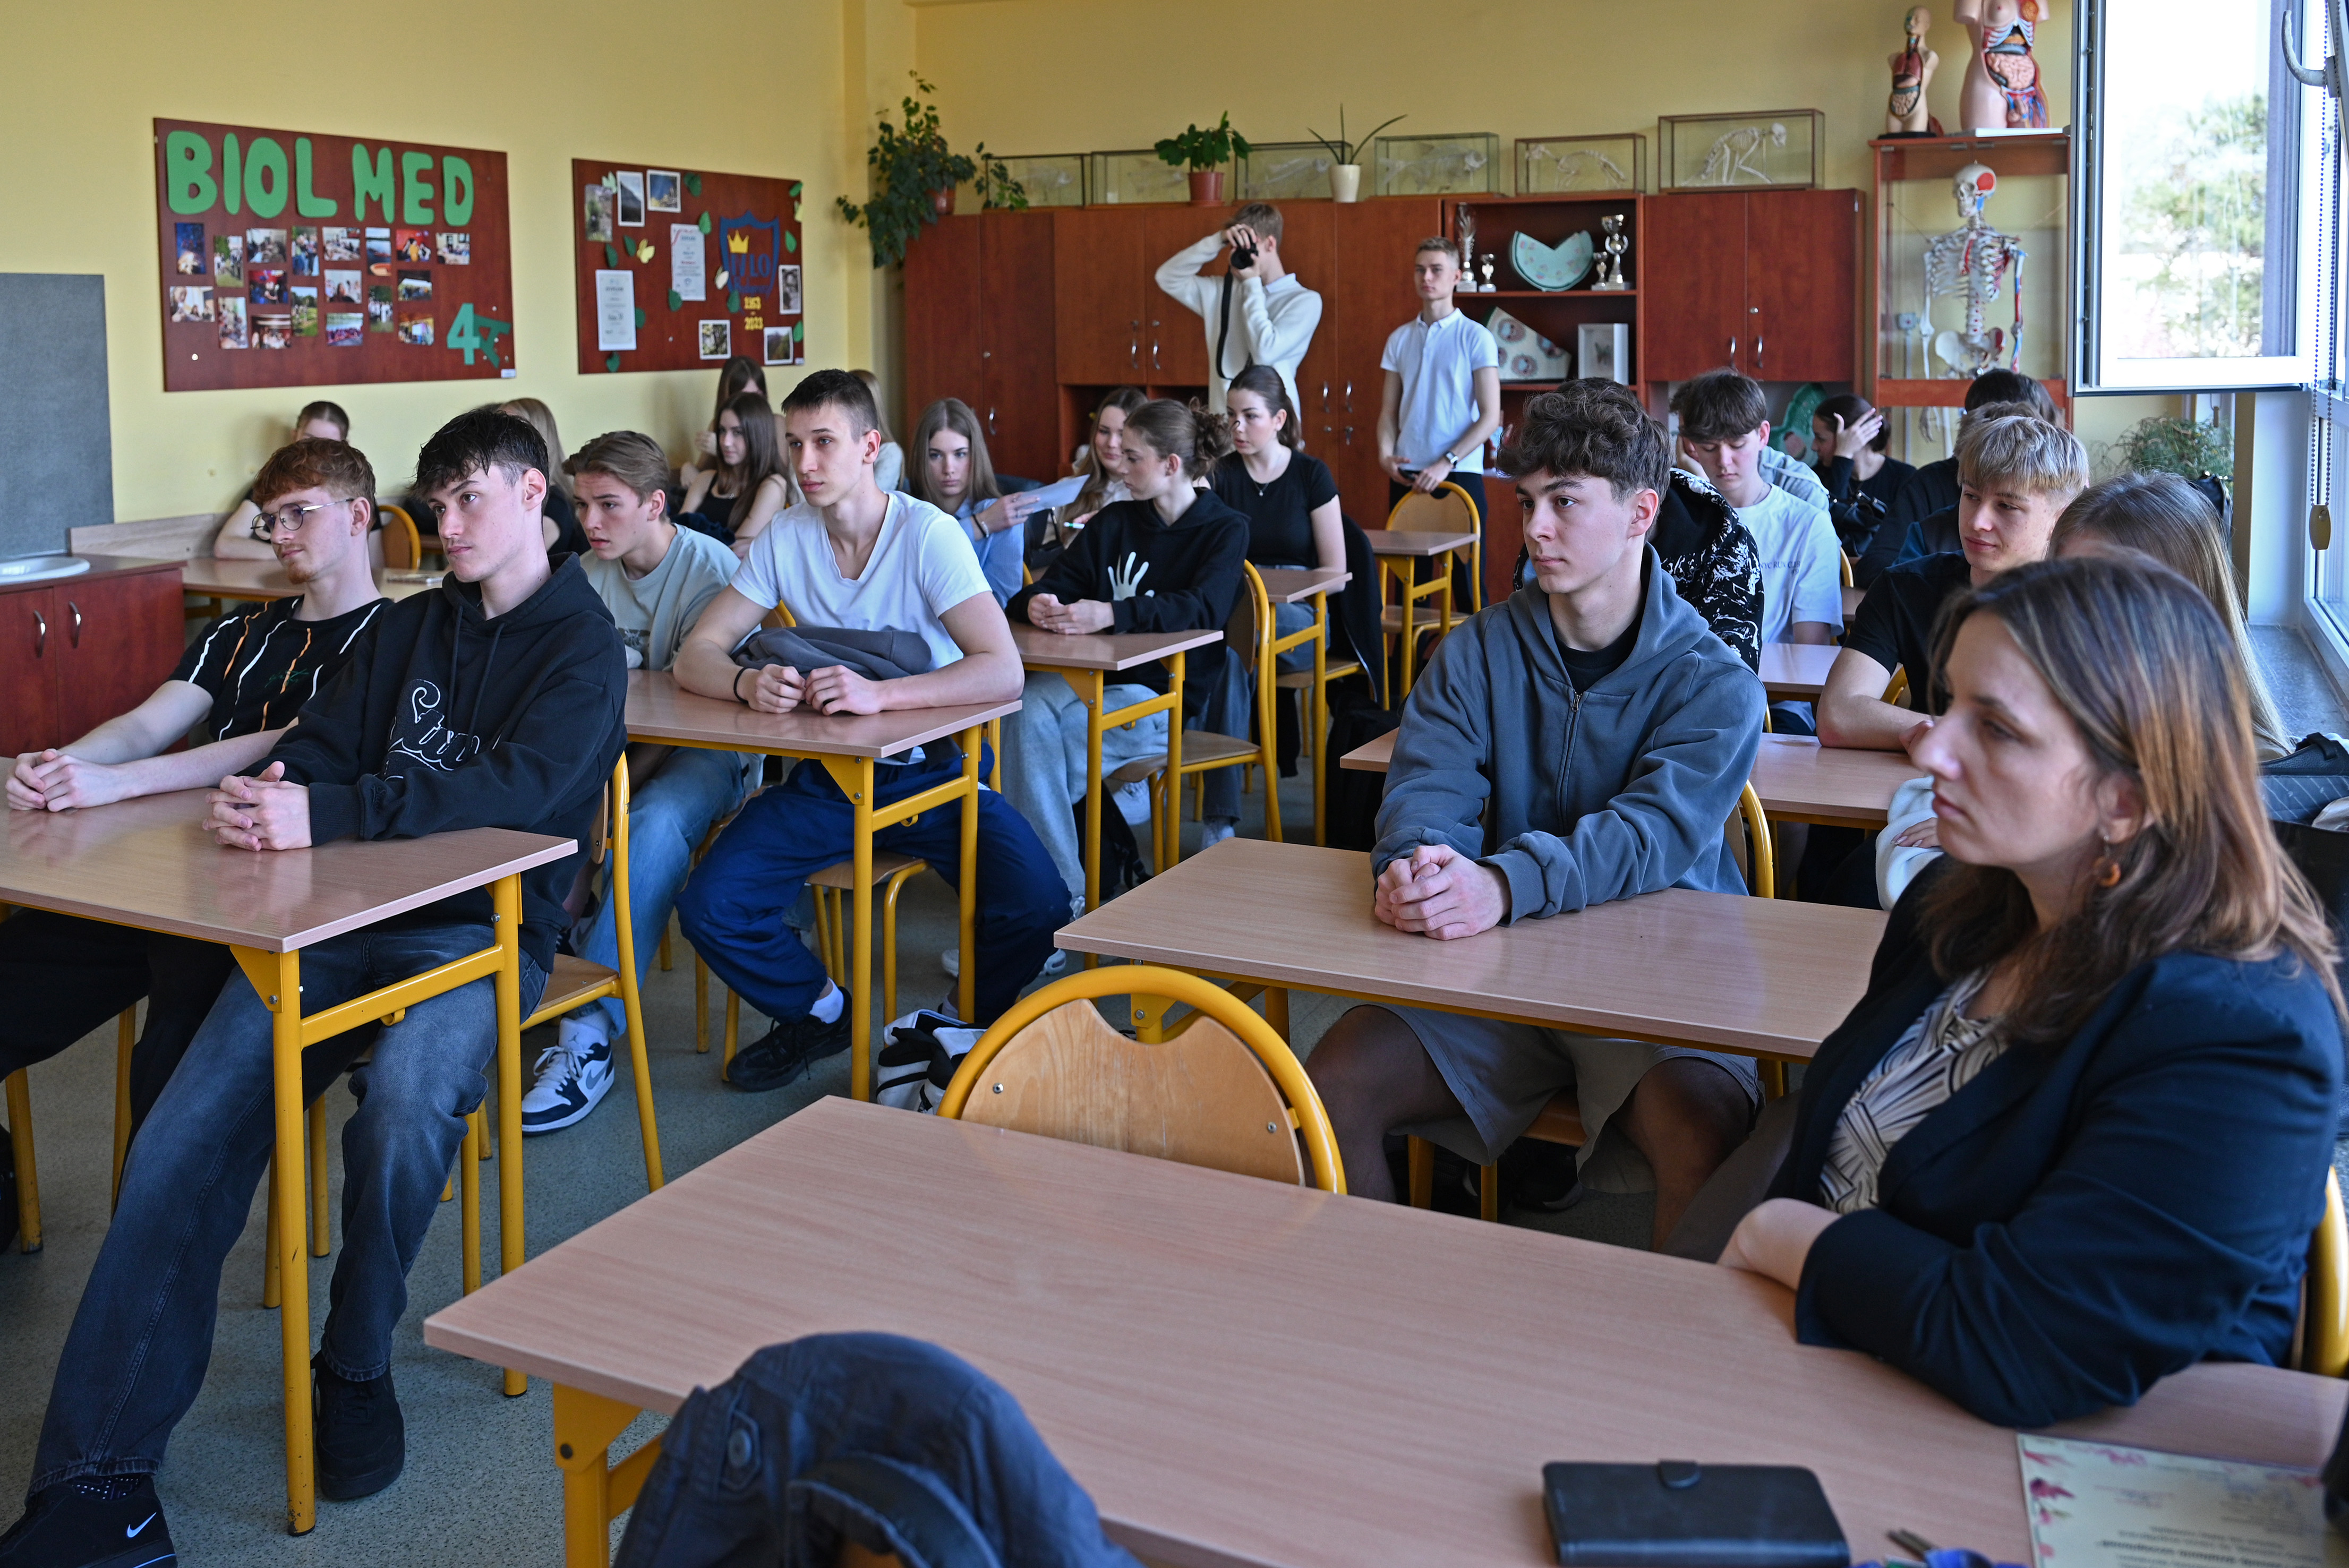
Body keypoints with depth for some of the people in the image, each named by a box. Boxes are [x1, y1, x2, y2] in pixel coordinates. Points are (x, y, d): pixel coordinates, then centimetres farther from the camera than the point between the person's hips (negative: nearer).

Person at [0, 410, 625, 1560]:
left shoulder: (580, 642, 0)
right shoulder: (412, 626, 20)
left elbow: (523, 786, -18)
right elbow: (319, 746, 13)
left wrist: (326, 813, -27)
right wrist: (259, 799, -12)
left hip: (480, 928, -5)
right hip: (341, 916, 5)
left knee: (405, 1104, -35)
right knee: (177, 1146, -15)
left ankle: (357, 1368, -8)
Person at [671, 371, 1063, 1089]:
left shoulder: (927, 533, -14)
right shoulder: (786, 538, -1)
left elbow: (1003, 673, -25)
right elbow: (694, 656, -1)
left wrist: (879, 693, -40)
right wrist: (749, 683, -25)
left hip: (934, 767, -3)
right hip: (827, 774, 3)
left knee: (1037, 912, -26)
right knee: (709, 908, -16)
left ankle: (968, 1029, 8)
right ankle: (824, 1012, 13)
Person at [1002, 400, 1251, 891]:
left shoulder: (1226, 530, 1)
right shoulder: (1114, 522, 16)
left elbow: (1203, 610, -18)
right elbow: (1053, 585, 10)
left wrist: (1111, 615, -33)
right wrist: (1035, 603, -18)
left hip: (1170, 692, -5)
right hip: (1098, 676, 5)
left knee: (1035, 725, -29)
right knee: (1029, 707, -30)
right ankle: (1062, 887, -23)